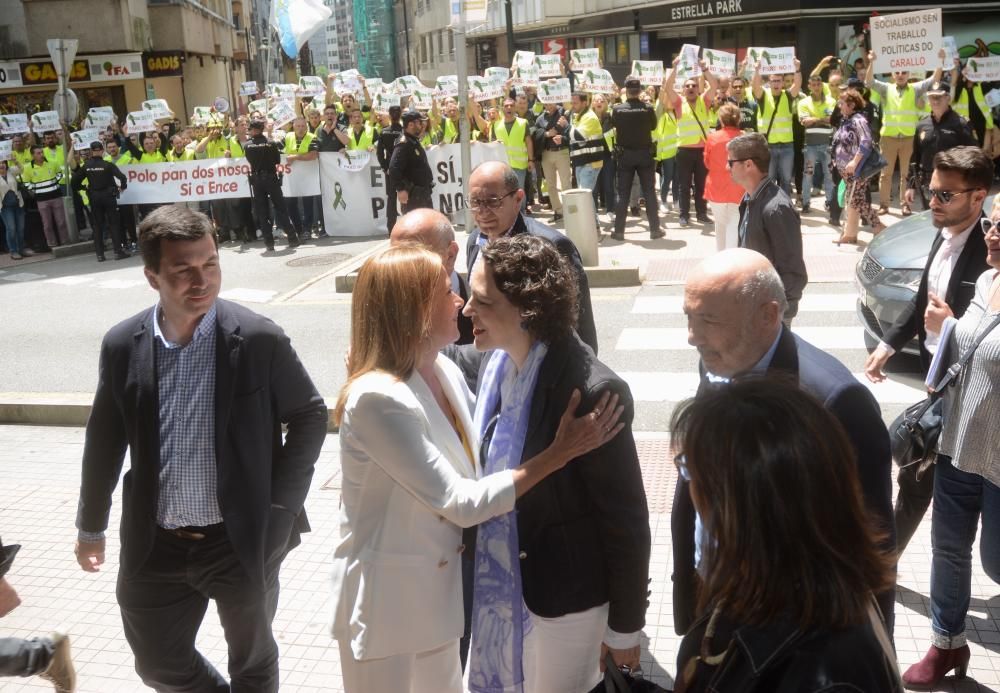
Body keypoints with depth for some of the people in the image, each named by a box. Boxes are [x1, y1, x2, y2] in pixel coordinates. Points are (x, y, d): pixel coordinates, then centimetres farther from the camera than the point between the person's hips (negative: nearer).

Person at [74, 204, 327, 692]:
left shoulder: (259, 339, -14)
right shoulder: (123, 345, -5)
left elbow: (310, 416, -4)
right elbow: (105, 439, 6)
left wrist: (280, 506, -9)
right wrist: (90, 525, 14)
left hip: (243, 540, -3)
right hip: (154, 545, 3)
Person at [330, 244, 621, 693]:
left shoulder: (444, 371, -2)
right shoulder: (377, 398, -27)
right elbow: (462, 502, -26)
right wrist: (560, 452, -25)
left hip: (440, 584, 8)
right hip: (386, 597, -7)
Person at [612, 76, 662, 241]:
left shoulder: (617, 109, -10)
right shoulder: (648, 108, -10)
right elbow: (653, 126, 6)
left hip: (625, 155, 0)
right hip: (645, 154, 0)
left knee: (622, 193, 6)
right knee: (649, 192, 6)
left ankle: (619, 231, 7)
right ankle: (655, 229, 9)